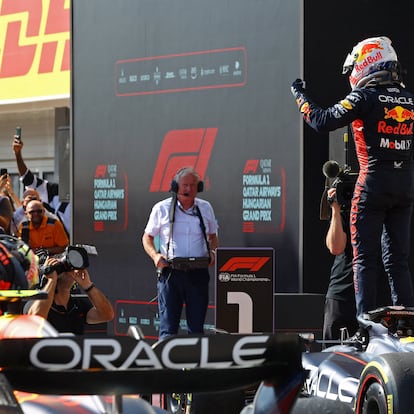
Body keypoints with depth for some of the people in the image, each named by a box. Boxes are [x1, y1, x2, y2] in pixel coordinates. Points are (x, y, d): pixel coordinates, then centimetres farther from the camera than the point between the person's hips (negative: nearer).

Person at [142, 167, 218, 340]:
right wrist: (155, 255, -9)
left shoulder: (205, 208, 10)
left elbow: (213, 236, 22)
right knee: (168, 327, -5)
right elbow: (147, 237, 10)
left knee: (197, 327, 6)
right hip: (170, 272, -2)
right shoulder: (162, 208, 2)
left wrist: (212, 251, 1)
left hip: (198, 273, 3)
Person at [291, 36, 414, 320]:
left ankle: (365, 321, -7)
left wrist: (300, 96, 5)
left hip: (373, 183, -5)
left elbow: (322, 121, -8)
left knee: (365, 258, -1)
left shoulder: (365, 97, -7)